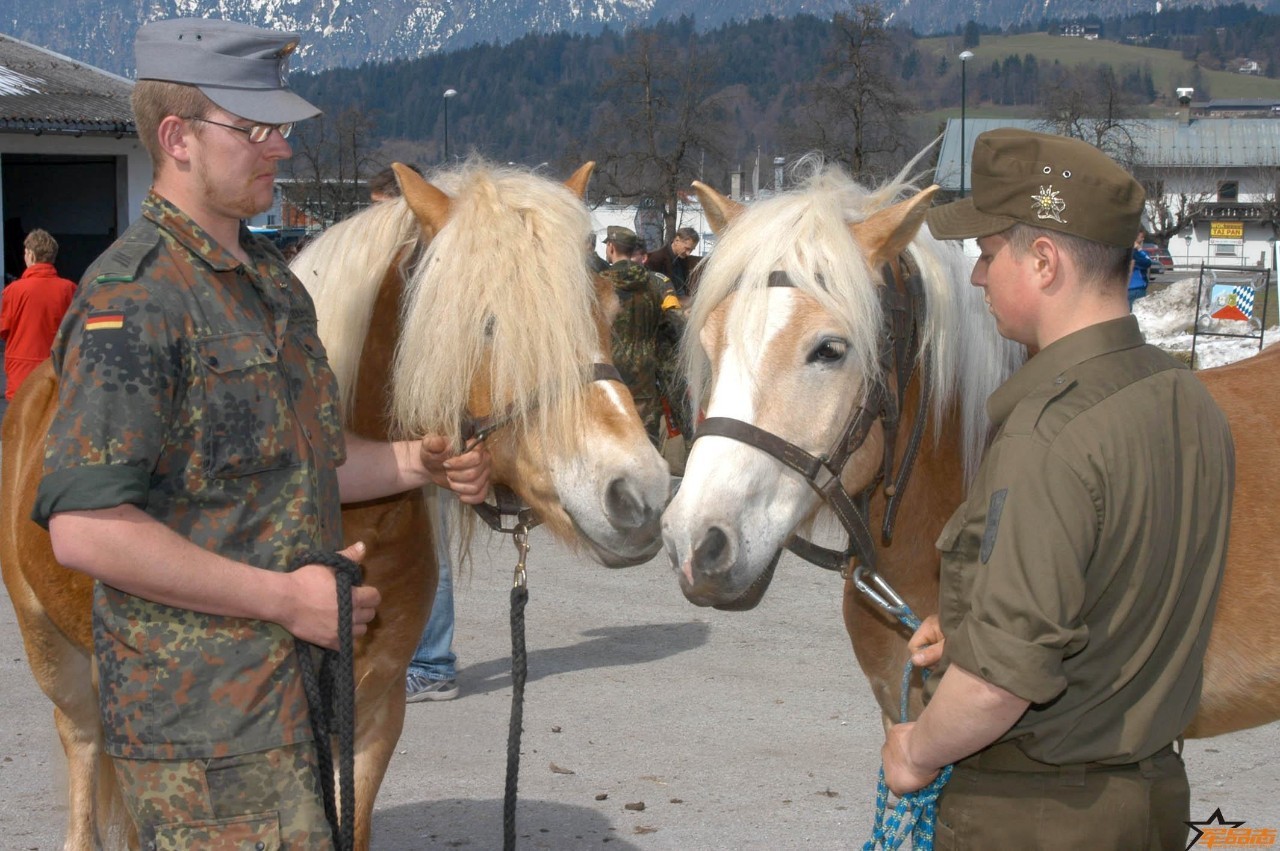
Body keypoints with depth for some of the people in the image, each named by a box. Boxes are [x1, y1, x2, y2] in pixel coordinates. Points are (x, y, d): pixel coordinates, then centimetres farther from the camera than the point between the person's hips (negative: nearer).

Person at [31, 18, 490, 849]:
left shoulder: (272, 280, 13)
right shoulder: (134, 299, -17)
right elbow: (86, 527, -24)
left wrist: (417, 461, 3)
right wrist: (286, 598, -21)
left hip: (300, 681, 9)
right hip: (202, 713, -9)